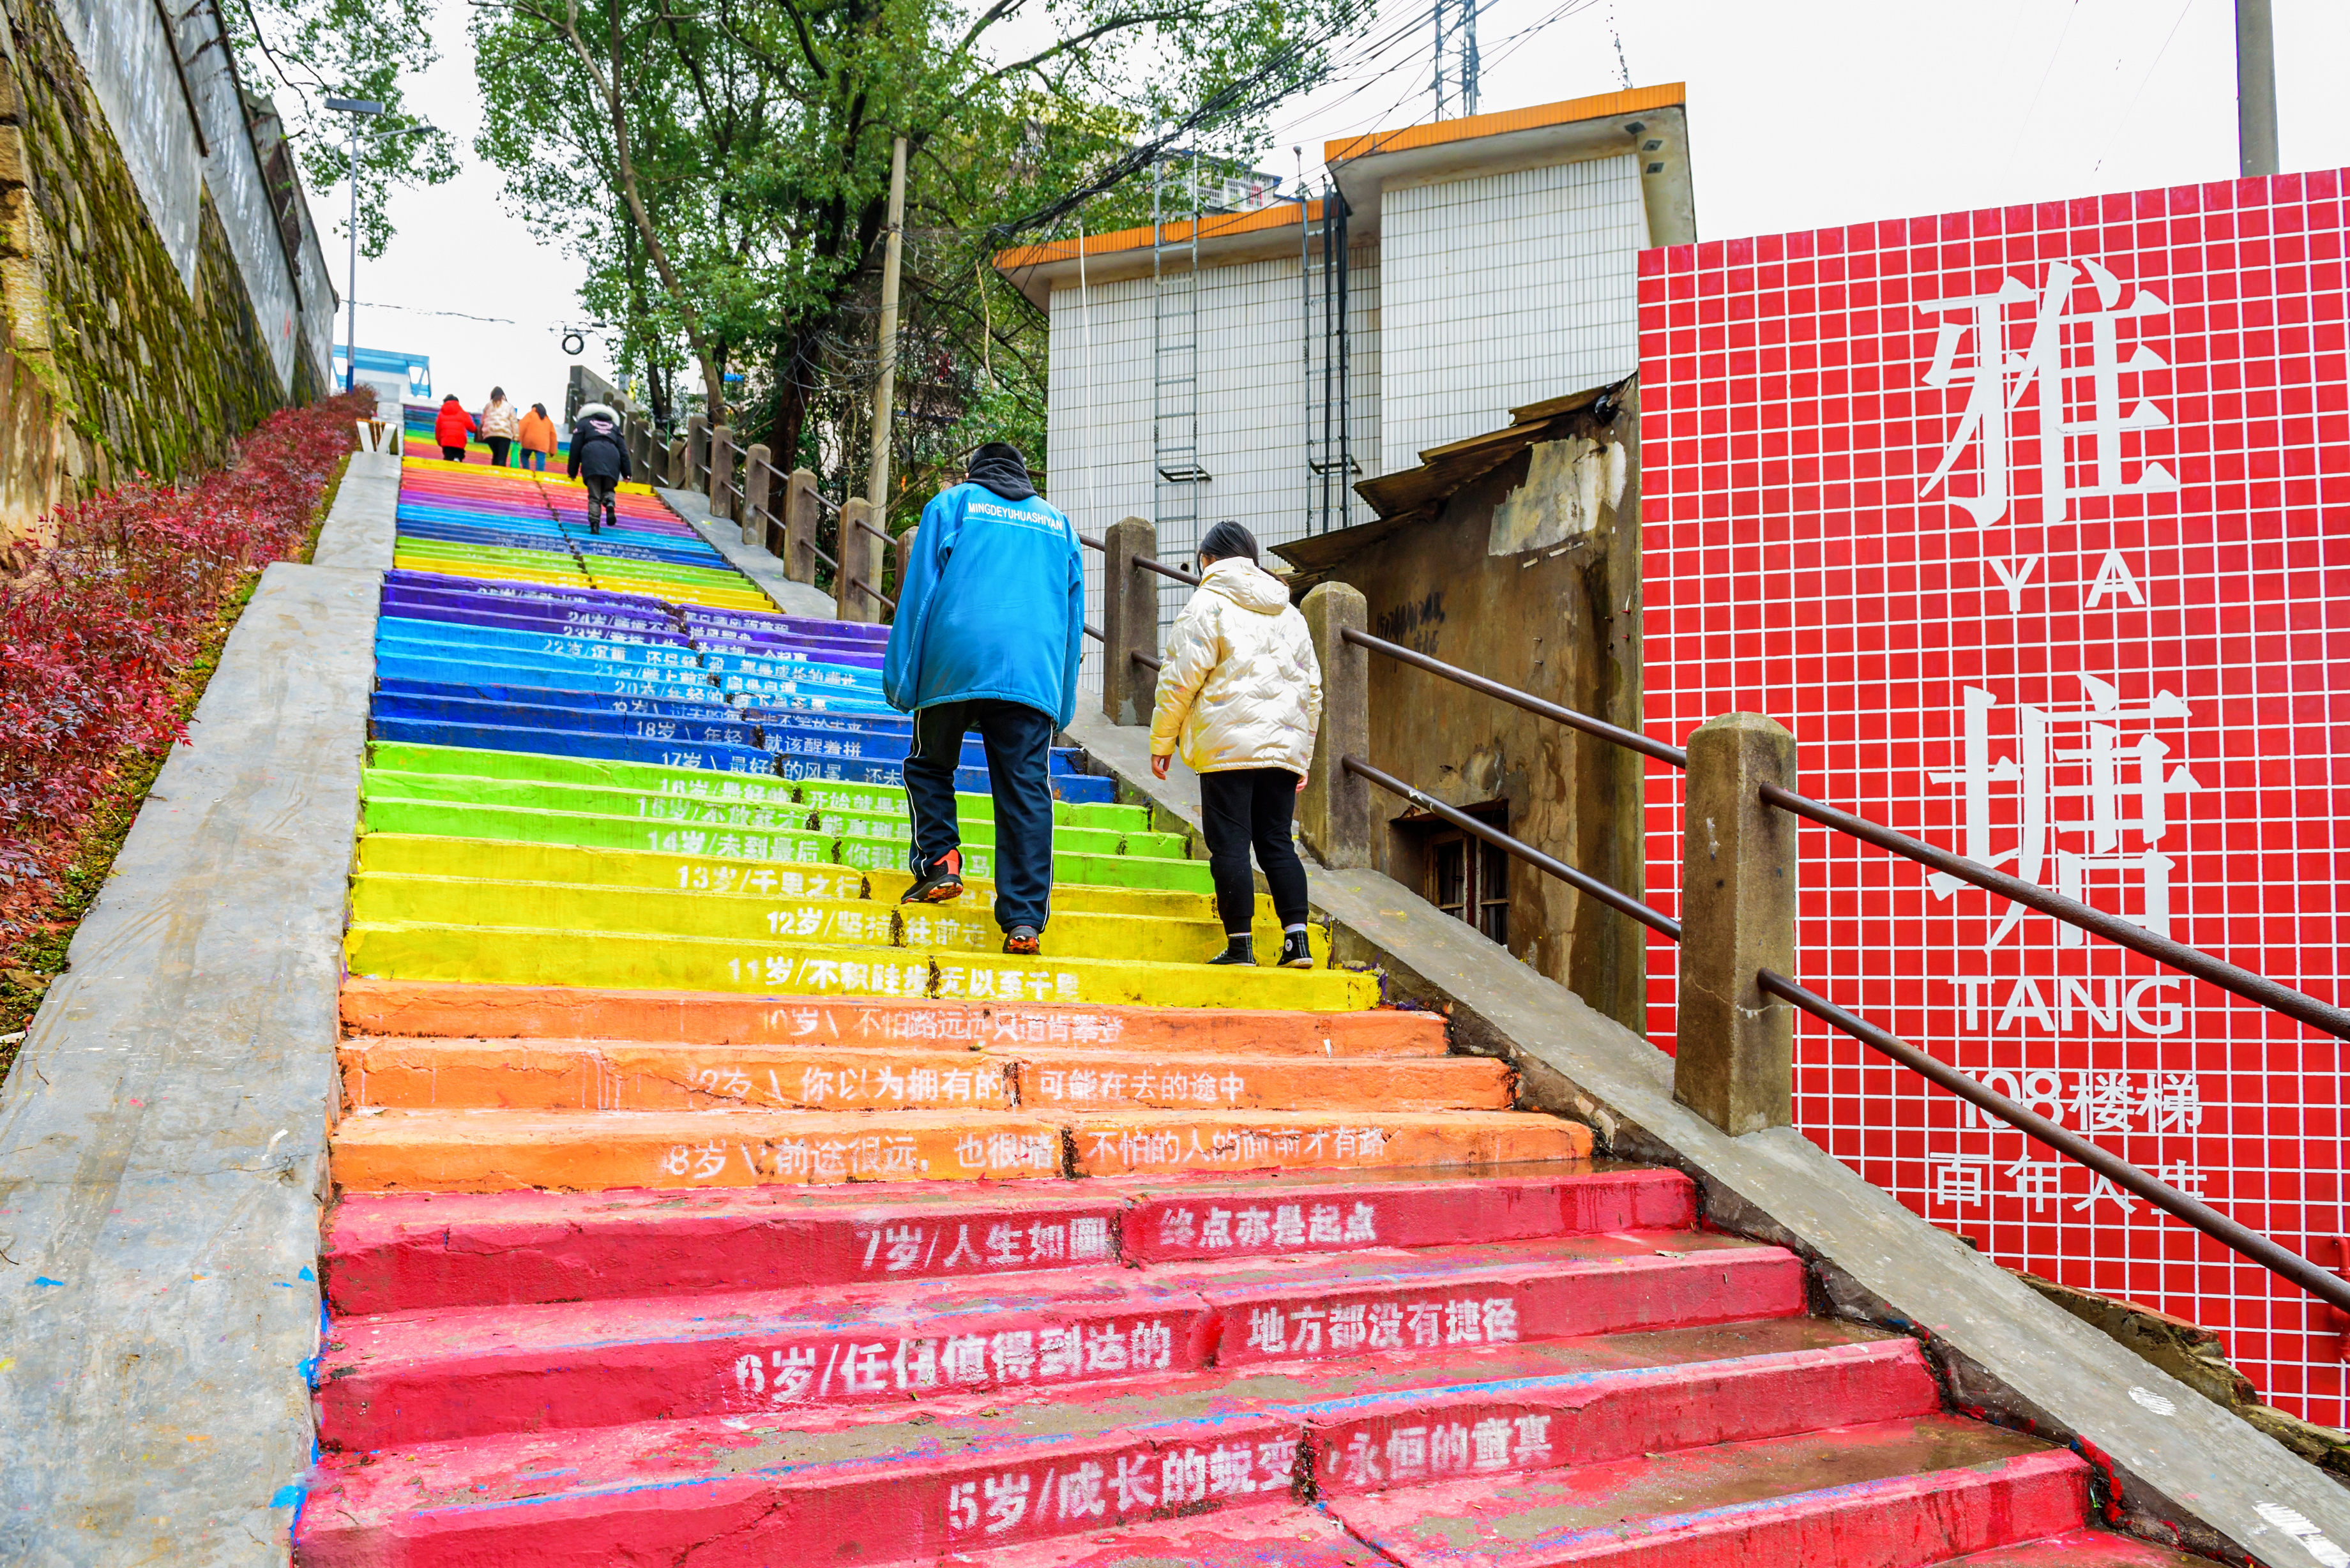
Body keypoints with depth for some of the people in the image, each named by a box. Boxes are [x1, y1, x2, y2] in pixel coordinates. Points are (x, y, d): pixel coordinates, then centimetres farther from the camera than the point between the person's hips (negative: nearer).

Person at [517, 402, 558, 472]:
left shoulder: (530, 415, 14)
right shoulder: (548, 420, 25)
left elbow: (523, 425, -3)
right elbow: (553, 435, 22)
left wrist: (519, 437, -9)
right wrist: (552, 451, 23)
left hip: (530, 441, -2)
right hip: (542, 445, 2)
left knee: (524, 456, 18)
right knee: (540, 461, -6)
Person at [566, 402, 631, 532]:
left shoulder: (583, 422, 23)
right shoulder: (614, 425, 31)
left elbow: (575, 448, 15)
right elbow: (623, 449, 21)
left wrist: (573, 471, 16)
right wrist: (626, 472, 16)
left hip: (592, 456, -2)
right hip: (612, 457, 2)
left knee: (594, 496, -1)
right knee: (608, 489, 14)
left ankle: (594, 523, -15)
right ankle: (610, 504, -19)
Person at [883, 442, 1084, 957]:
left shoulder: (952, 503, 14)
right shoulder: (1059, 522, 23)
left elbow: (919, 590, 6)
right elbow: (1074, 616, 21)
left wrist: (901, 678, 5)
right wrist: (1062, 703, 22)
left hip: (955, 665, -2)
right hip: (1034, 676, 2)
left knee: (929, 766, 18)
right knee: (1026, 793, -2)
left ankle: (939, 862, 1)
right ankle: (1025, 919, -8)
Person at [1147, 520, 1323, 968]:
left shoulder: (1208, 603, 0)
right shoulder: (1289, 613, 20)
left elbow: (1180, 678, -6)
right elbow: (1312, 688, 21)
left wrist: (1161, 741, 2)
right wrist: (1302, 754, 26)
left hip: (1227, 745, -6)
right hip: (1284, 746, 6)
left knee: (1229, 844, -2)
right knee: (1277, 842, 8)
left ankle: (1240, 944, -1)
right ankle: (1297, 941, 2)